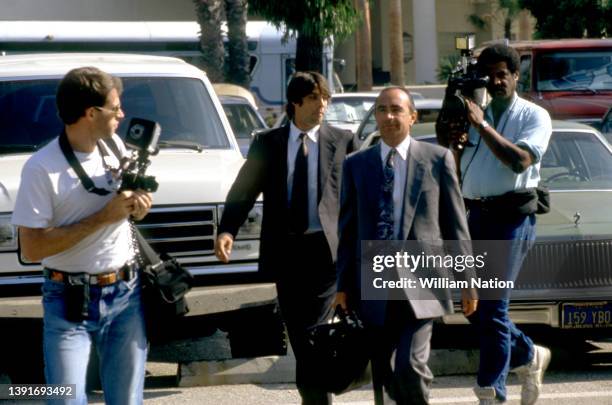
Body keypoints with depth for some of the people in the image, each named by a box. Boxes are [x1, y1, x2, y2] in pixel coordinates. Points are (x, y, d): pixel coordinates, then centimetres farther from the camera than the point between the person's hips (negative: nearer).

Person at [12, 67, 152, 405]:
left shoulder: (114, 145, 5)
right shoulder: (42, 168, -15)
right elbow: (32, 248, -19)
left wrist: (138, 205, -4)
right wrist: (103, 217, -20)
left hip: (126, 294, 5)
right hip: (70, 302, -5)